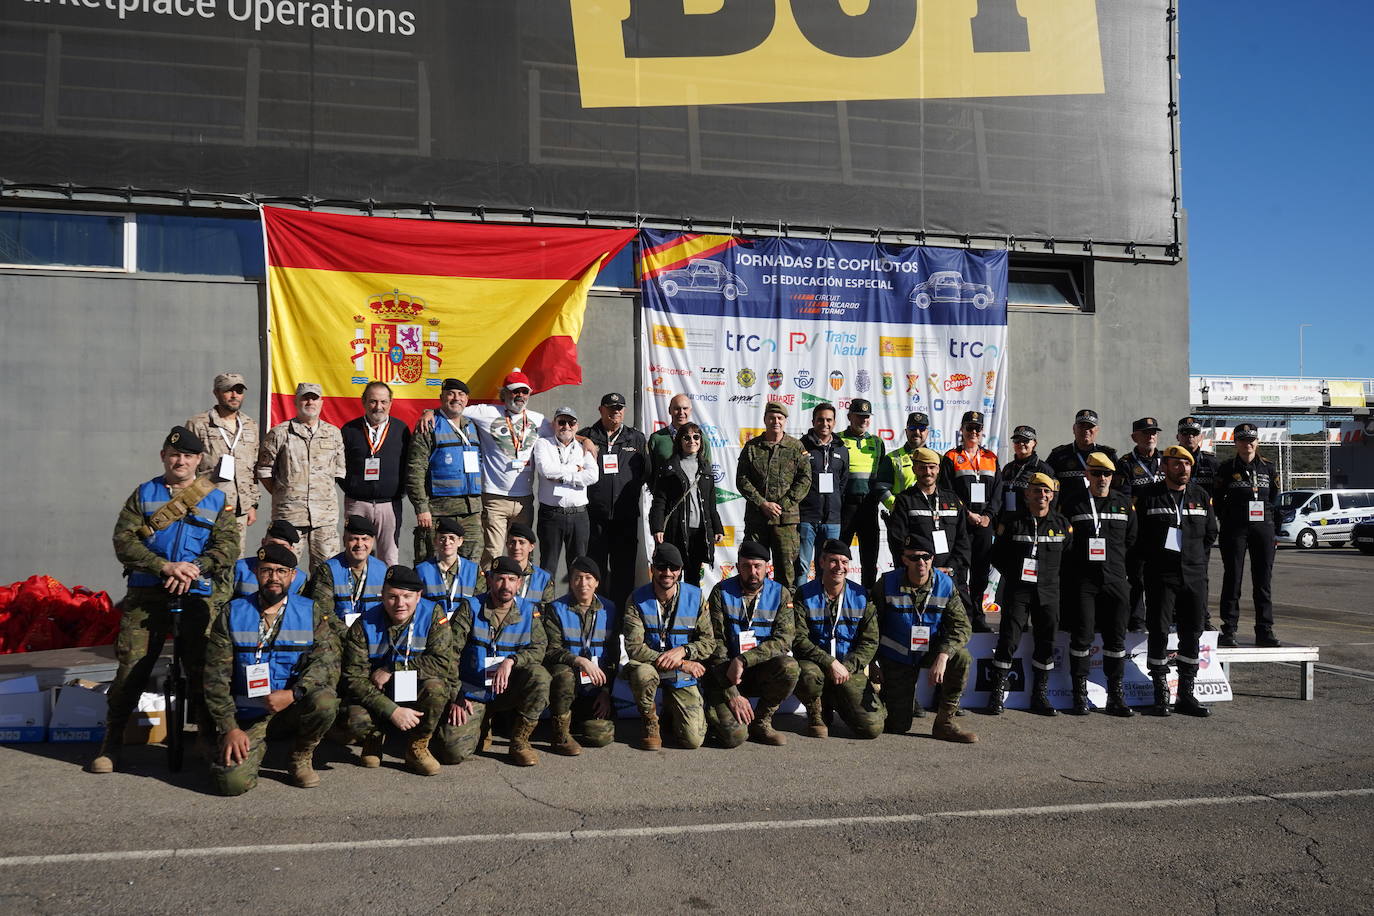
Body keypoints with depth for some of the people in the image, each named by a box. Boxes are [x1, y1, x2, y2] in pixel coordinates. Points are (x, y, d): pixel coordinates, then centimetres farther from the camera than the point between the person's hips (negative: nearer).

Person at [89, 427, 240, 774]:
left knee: (203, 668, -3)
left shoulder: (217, 499, 12)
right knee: (132, 665, -5)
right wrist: (166, 567, -14)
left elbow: (228, 545, 1)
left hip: (197, 593, 0)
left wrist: (194, 570, -16)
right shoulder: (144, 494, 12)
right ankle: (111, 742, 10)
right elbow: (123, 540, 0)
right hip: (146, 592, 0)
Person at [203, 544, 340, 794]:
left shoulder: (310, 613, 1)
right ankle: (258, 747, 14)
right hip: (249, 717, 0)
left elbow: (327, 661, -10)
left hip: (295, 707, 1)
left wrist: (293, 693, -27)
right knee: (231, 781, -23)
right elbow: (216, 676, -1)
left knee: (325, 701, -33)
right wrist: (229, 728, -9)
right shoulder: (233, 614, 1)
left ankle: (301, 757, -2)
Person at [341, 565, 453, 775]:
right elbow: (354, 677, -17)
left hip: (416, 692, 0)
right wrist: (392, 710, -28)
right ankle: (374, 738, 11)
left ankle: (417, 748, -6)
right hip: (377, 695, 0)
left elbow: (441, 662, -21)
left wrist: (391, 669, -22)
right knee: (357, 722, -30)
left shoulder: (433, 615, -12)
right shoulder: (364, 625, -12)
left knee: (435, 686, -33)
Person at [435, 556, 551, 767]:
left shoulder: (529, 611, 2)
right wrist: (455, 697, -11)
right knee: (453, 752, -21)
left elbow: (540, 648, -8)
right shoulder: (471, 608, -4)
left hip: (509, 692, 2)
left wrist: (511, 661, -27)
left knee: (539, 675, -29)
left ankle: (519, 742, -11)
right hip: (472, 694, -2)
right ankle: (479, 727, 16)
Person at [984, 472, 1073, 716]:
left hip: (1048, 592, 3)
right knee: (1008, 641, -7)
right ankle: (997, 694, 1)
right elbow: (997, 555, 8)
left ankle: (1039, 696, 15)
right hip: (1017, 591, -2)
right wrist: (1014, 575, 2)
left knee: (1047, 643, 4)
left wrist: (1054, 577, 6)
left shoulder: (1062, 525, 7)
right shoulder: (1011, 523, 1)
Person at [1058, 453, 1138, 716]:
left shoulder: (1124, 504, 10)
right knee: (1082, 635, -3)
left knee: (1116, 636, 5)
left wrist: (1119, 565, 9)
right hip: (1082, 581, -3)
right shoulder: (1072, 503, 2)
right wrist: (1071, 569, 1)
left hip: (1115, 580, 3)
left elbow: (1132, 542, 15)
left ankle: (1116, 694, 14)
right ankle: (1080, 693, 5)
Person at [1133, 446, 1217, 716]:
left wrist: (1196, 556, 8)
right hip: (1161, 575, -4)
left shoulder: (1201, 496, 10)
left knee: (1192, 634, 6)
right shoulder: (1146, 496, -2)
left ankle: (1186, 694, 15)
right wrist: (1153, 556, -2)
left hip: (1194, 575, 4)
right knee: (1159, 632, -4)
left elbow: (1211, 533, 17)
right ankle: (1161, 695, 5)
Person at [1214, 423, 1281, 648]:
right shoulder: (1227, 468, 1)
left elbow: (1274, 497, 18)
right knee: (1232, 578, -2)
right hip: (1234, 529, -3)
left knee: (1263, 579, 4)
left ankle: (1264, 630, 10)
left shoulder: (1268, 467, 10)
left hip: (1263, 527, 3)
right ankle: (1228, 631, 2)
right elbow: (1217, 498, 5)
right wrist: (1228, 519, 3)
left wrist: (1263, 513, 9)